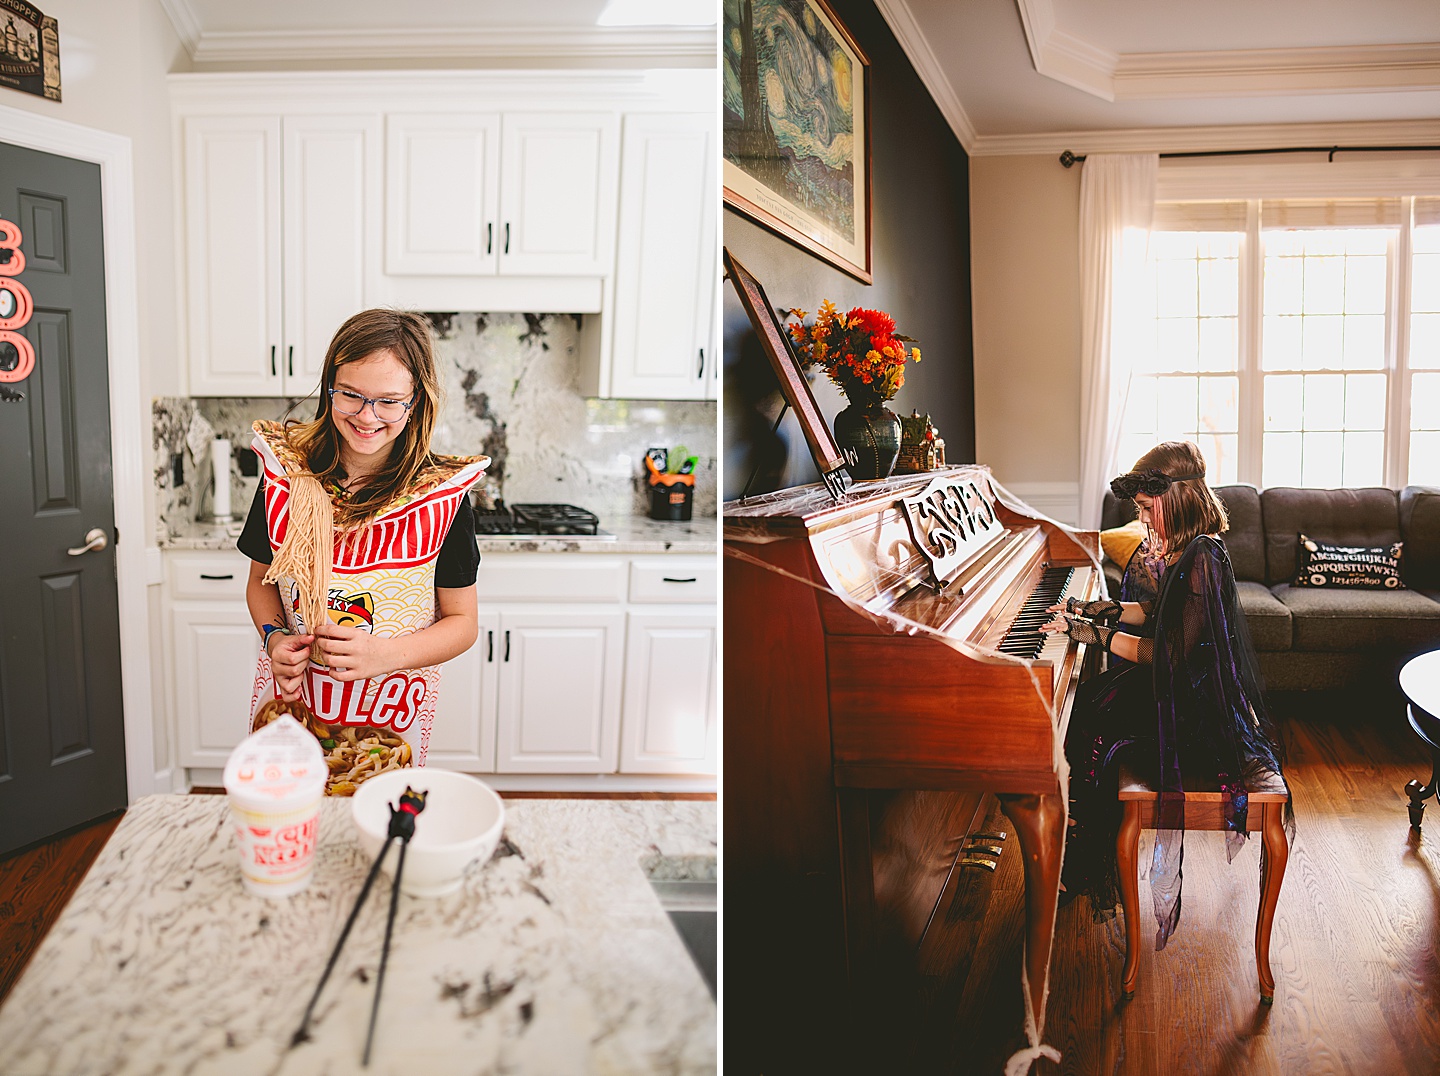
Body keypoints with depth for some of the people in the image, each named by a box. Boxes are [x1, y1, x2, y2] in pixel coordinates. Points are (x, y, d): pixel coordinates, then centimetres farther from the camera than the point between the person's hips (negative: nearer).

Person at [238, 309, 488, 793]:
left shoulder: (442, 494, -13)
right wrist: (275, 637, -11)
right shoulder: (285, 473, -6)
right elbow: (261, 580, 9)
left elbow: (462, 622, -6)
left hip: (387, 717, -2)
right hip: (287, 702, 2)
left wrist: (383, 653, -21)